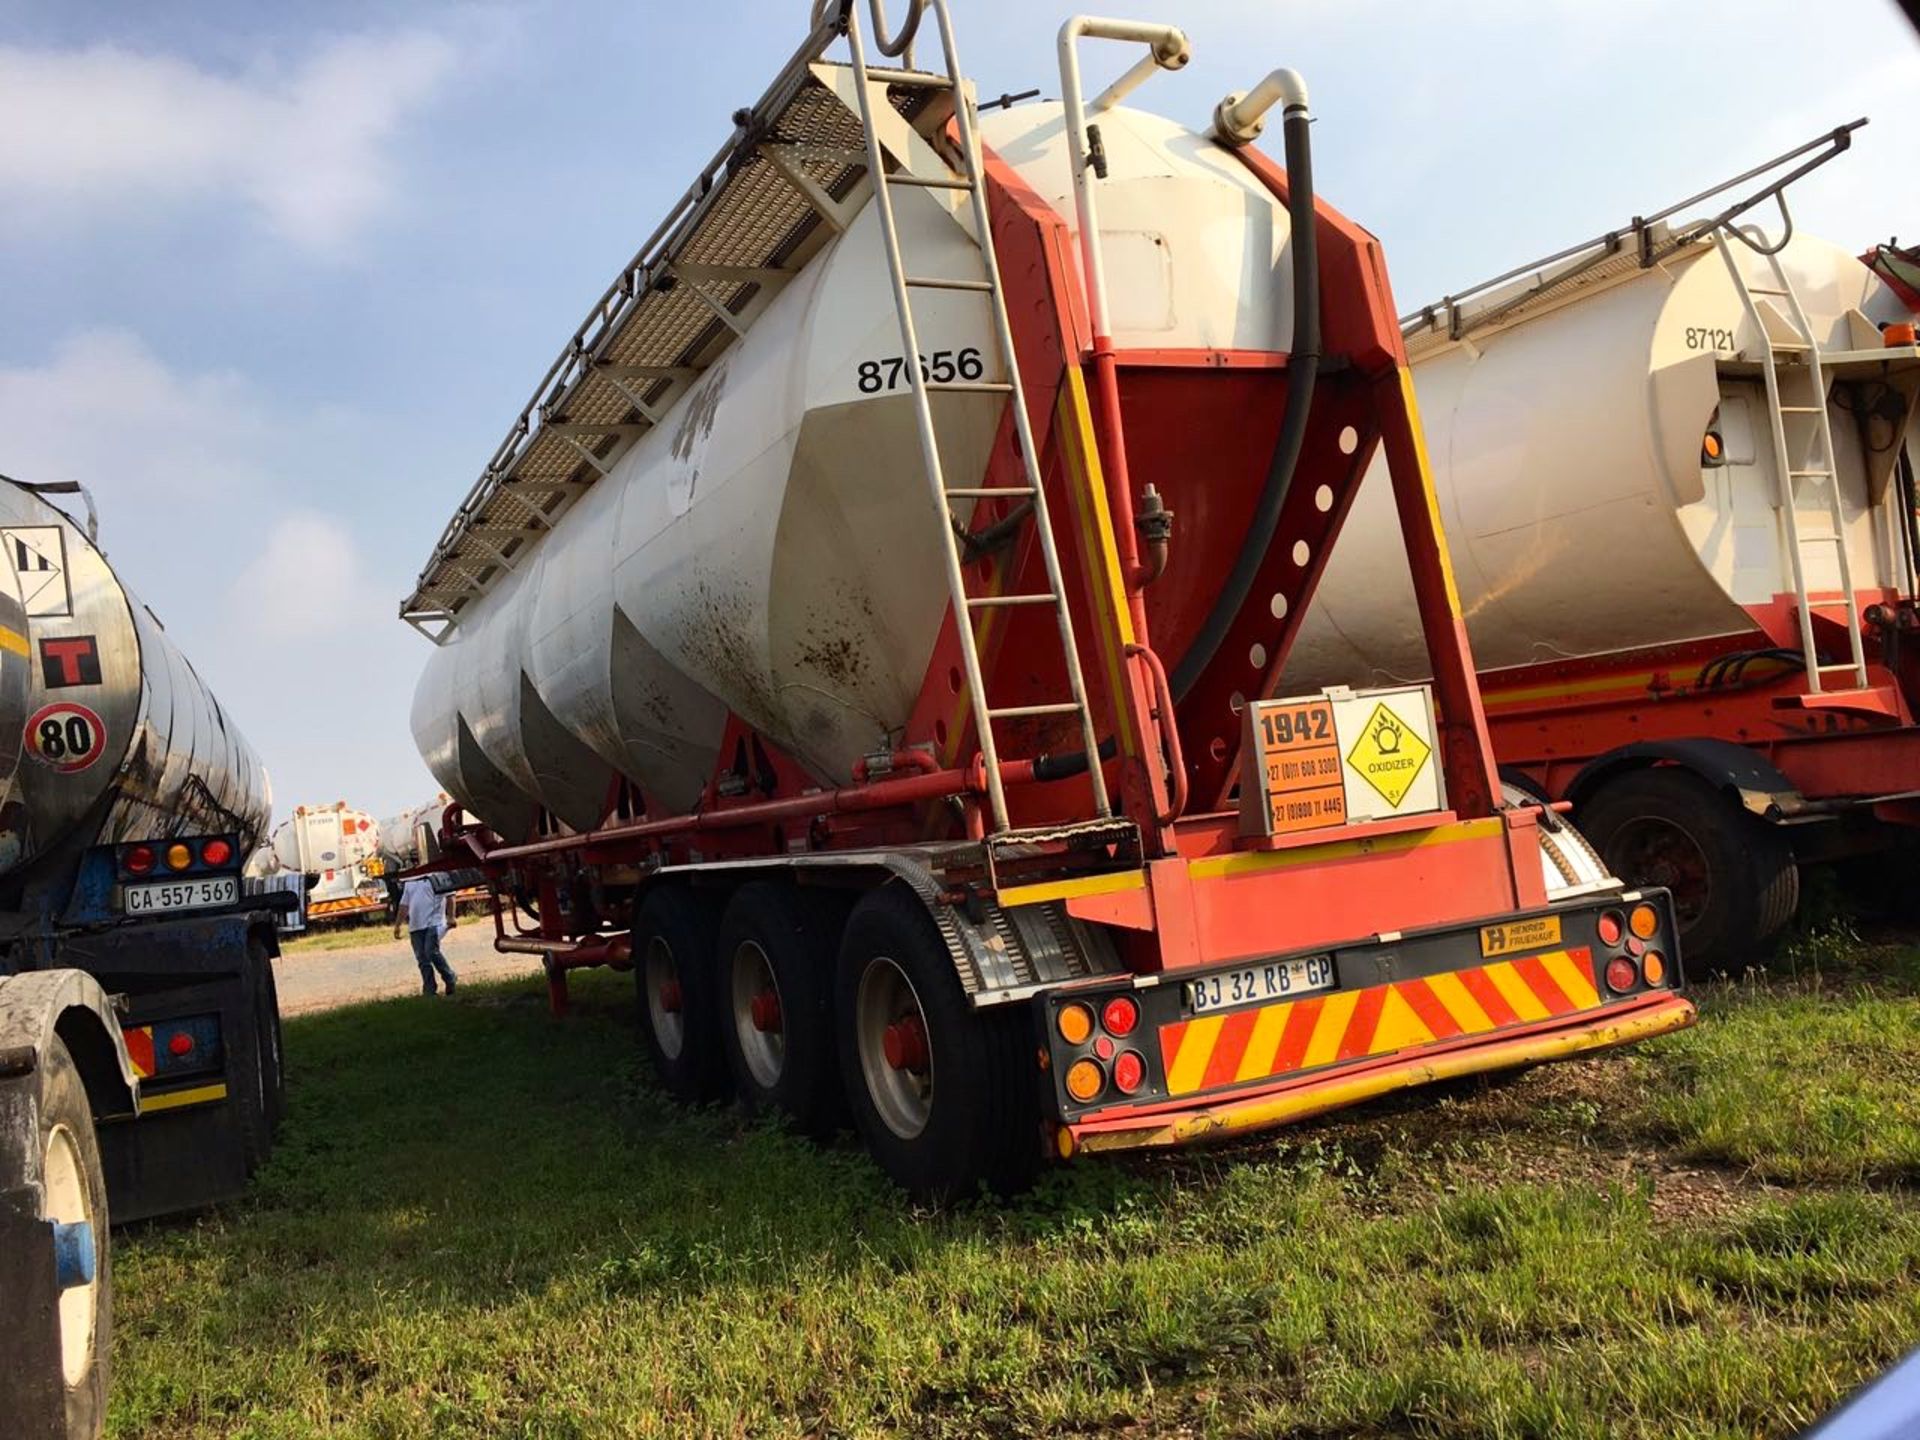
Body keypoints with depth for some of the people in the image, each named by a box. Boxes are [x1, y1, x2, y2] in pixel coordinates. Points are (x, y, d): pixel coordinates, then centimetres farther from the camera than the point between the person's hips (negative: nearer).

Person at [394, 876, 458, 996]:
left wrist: (450, 917, -14)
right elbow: (404, 905, 24)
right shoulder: (409, 883, 20)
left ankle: (450, 980, 3)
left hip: (433, 923, -6)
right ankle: (429, 992, 7)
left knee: (432, 953, -16)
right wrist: (397, 925, 19)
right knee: (422, 959, 3)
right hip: (415, 926, 6)